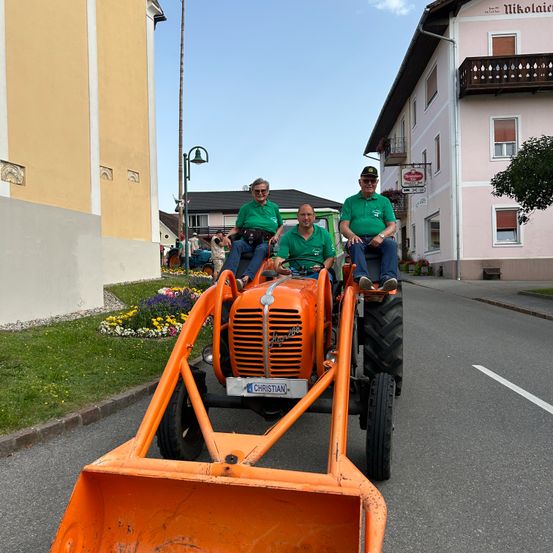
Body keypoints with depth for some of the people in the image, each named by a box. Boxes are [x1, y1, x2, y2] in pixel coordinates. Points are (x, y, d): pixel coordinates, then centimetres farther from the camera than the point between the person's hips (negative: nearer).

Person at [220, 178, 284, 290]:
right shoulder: (246, 208, 15)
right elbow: (237, 228, 15)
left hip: (265, 242, 0)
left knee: (261, 250, -37)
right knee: (236, 245, -34)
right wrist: (227, 236, -5)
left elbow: (280, 226, 28)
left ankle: (245, 278, -58)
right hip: (247, 239, 1)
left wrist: (276, 236, 7)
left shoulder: (274, 207, 19)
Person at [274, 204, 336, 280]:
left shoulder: (323, 234, 10)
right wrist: (278, 268, -29)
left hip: (317, 274, 1)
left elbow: (331, 257, 8)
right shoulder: (288, 236, 7)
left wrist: (322, 267, -14)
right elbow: (280, 257, -5)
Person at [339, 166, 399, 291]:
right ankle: (362, 277, -58)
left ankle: (388, 278, -51)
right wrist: (352, 235, -16)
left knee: (391, 244, -32)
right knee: (355, 245, -35)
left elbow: (392, 226, 11)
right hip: (358, 239, -1)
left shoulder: (384, 201, 22)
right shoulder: (350, 201, 20)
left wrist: (381, 236, -12)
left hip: (378, 240, 1)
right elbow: (343, 226, 8)